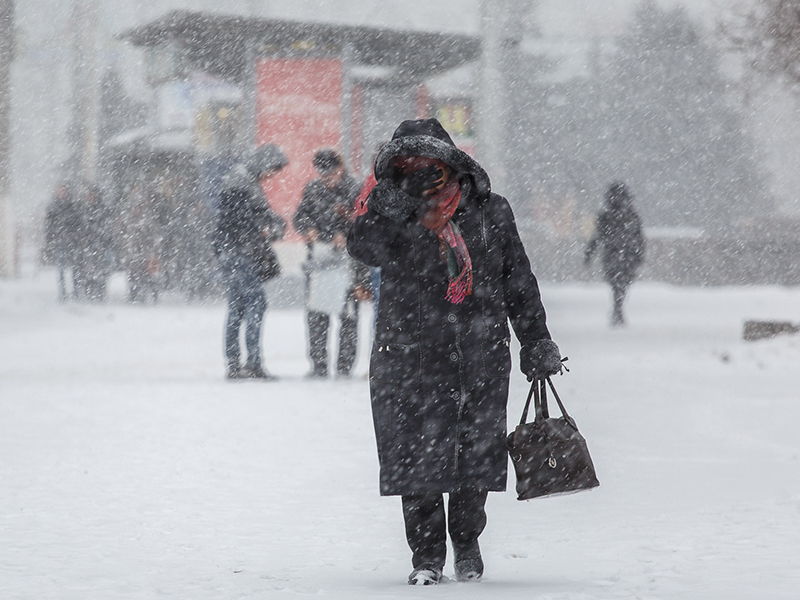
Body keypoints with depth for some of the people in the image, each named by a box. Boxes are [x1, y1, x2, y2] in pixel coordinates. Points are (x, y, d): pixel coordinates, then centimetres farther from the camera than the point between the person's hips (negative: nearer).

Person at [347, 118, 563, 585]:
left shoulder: (490, 212, 5)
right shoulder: (390, 215, 2)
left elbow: (519, 282, 12)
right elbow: (364, 248, -19)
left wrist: (537, 342, 13)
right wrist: (393, 205, -27)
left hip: (482, 357, 1)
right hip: (411, 356, -1)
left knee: (476, 456, 8)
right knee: (417, 457, -1)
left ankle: (467, 546, 29)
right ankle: (427, 556, 14)